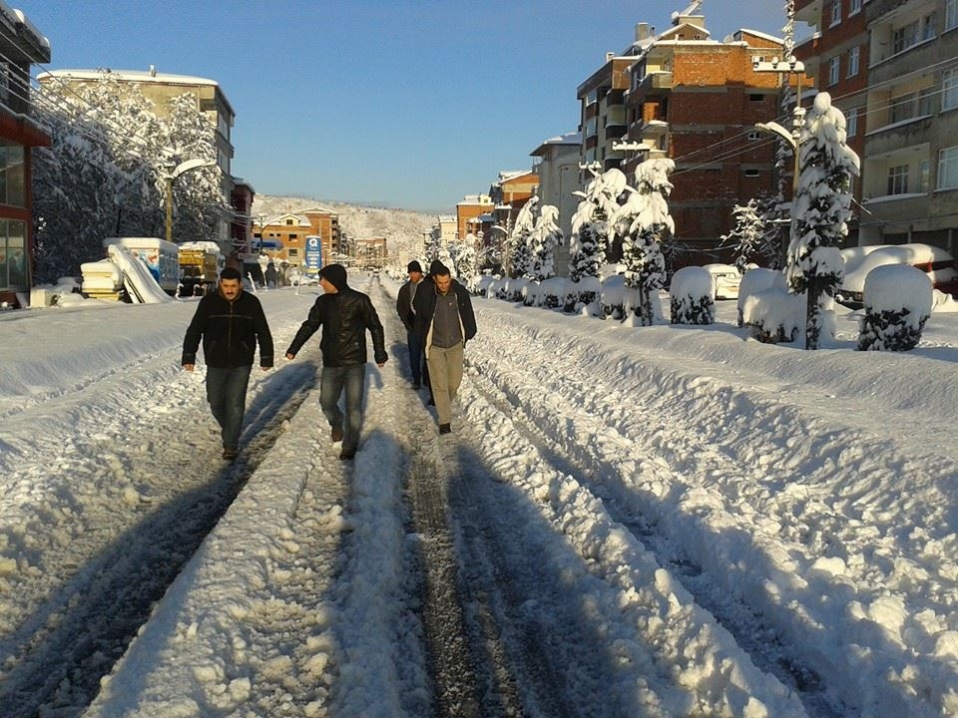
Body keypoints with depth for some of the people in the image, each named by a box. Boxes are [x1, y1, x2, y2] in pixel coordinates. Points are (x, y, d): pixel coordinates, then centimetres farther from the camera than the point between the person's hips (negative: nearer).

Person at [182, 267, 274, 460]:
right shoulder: (209, 302, -6)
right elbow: (194, 330, -3)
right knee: (215, 402, 10)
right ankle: (229, 430, 37)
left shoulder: (251, 303, -5)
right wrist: (188, 357, -8)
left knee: (235, 404, -5)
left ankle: (231, 445, 5)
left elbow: (263, 332, 3)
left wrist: (266, 358, 4)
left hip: (241, 364, -1)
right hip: (216, 363, 2)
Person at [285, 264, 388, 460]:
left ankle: (350, 445, 16)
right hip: (331, 363, 4)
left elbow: (375, 327, -1)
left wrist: (380, 354, 1)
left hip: (354, 363, -4)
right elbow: (309, 326, 12)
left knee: (353, 407, 0)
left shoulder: (359, 300, -9)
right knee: (327, 402, 7)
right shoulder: (322, 302, 3)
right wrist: (293, 349, 7)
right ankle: (336, 424, 39)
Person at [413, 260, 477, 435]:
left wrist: (468, 334, 8)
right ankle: (444, 420, 8)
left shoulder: (460, 292, -12)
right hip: (434, 346, -2)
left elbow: (468, 314, 3)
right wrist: (421, 336, 6)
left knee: (455, 381, 10)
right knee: (439, 384, -2)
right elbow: (418, 312, 1)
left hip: (455, 344, 2)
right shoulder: (425, 293, -17)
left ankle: (446, 403, 40)